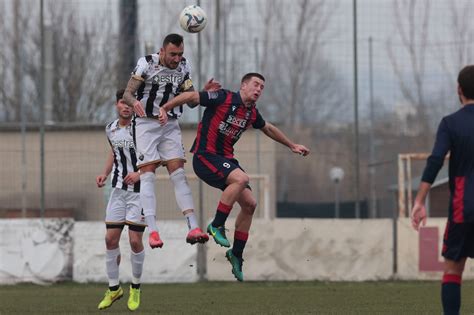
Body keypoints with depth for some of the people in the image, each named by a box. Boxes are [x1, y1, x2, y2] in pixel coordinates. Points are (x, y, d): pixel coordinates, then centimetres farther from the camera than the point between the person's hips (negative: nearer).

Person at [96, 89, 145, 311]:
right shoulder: (111, 129, 6)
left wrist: (140, 173, -22)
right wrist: (105, 174, 11)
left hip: (139, 190, -5)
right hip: (118, 190, 5)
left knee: (135, 240, -7)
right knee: (111, 239, 1)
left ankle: (135, 288, 13)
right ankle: (113, 289, 15)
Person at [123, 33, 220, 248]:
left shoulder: (183, 67, 4)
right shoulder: (146, 64, -10)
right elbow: (127, 93, -11)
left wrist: (205, 92, -10)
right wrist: (134, 102, -33)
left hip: (171, 125, 4)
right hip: (146, 123, -4)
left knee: (178, 174, -6)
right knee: (147, 174, -12)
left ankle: (193, 227, -14)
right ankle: (152, 231, -18)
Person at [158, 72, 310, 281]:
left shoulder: (252, 113, 10)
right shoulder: (224, 99, -12)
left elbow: (268, 129, 31)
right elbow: (190, 96, -11)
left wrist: (292, 145, 39)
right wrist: (164, 109, -19)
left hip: (225, 158, 8)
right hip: (205, 155, -8)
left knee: (249, 204, 3)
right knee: (241, 178, -31)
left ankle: (236, 254, 14)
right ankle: (217, 225, -19)